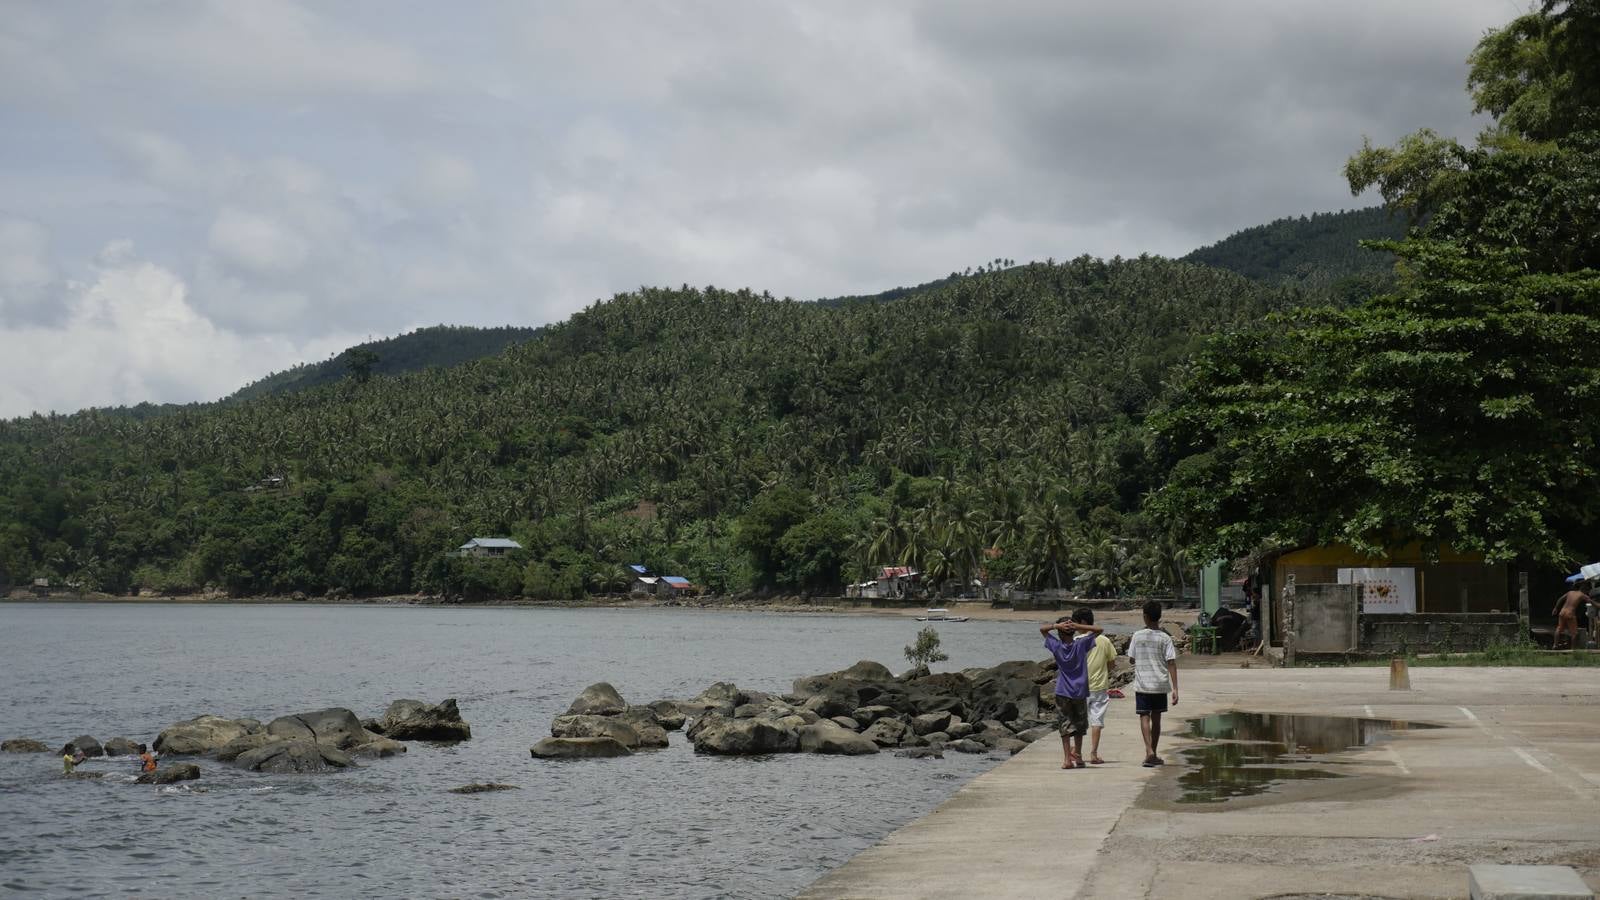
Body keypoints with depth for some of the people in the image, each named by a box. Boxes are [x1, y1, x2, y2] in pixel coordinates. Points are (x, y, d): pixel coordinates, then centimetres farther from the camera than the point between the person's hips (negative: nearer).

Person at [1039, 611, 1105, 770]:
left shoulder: (1056, 646, -5)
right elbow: (1099, 630, -2)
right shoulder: (1081, 645, -7)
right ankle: (1077, 755, 18)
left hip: (1062, 692, 0)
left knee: (1065, 726, 2)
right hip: (1080, 691, 0)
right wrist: (1078, 626, -12)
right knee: (1079, 726, 14)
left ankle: (1067, 758, -5)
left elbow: (1042, 629, 6)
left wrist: (1057, 625, -12)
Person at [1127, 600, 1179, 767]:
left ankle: (1149, 751, -22)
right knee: (1156, 718, 14)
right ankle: (1153, 755, 22)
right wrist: (1175, 688, -9)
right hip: (1160, 684, 1)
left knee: (1144, 717, -2)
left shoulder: (1137, 636, -3)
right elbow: (1171, 664, -8)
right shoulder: (1165, 638, -3)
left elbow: (1132, 658, 6)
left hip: (1142, 684, -1)